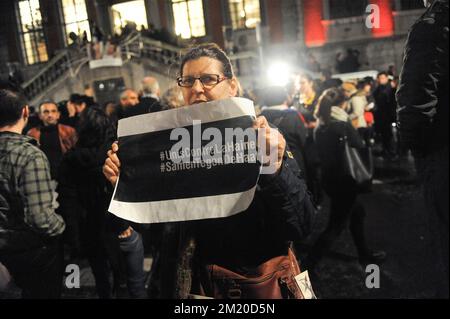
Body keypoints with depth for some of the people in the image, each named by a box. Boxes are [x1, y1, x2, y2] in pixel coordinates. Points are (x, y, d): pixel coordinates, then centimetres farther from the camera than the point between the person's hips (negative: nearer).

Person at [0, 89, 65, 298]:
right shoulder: (30, 156, -27)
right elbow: (40, 218, -32)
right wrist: (61, 225, -12)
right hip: (35, 248, -6)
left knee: (29, 291, 28)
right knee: (48, 293, 17)